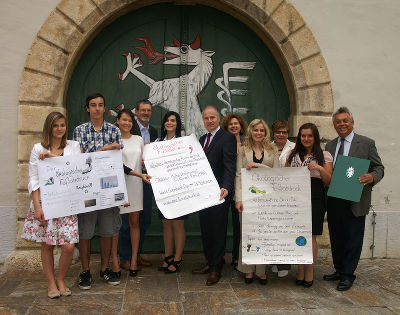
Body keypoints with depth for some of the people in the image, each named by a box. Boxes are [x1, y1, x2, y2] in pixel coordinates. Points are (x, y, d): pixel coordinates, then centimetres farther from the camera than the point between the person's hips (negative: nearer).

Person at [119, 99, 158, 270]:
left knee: (145, 219, 12)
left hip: (147, 179, 7)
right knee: (128, 219, -1)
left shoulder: (154, 131, 15)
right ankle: (125, 258, 11)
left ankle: (136, 254, 25)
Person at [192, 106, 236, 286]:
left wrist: (226, 188, -31)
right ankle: (210, 262, 31)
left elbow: (230, 166, -19)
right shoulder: (202, 139, 16)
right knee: (206, 229, 16)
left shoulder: (227, 138, -9)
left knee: (218, 230, 3)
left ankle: (216, 269, 15)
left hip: (219, 192, -8)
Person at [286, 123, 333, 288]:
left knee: (310, 236, -1)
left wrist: (320, 168, -15)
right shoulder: (293, 154, 14)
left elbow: (329, 181, 1)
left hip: (315, 198, -3)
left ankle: (309, 272, 12)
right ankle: (300, 272, 15)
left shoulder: (324, 155, 5)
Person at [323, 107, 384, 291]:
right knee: (336, 238, 14)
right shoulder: (330, 146, 13)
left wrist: (372, 177, -22)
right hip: (333, 201, 5)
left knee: (353, 239, 3)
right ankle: (339, 270, 29)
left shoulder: (367, 143, 0)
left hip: (355, 201, -4)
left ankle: (348, 275, 15)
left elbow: (379, 167, -2)